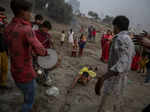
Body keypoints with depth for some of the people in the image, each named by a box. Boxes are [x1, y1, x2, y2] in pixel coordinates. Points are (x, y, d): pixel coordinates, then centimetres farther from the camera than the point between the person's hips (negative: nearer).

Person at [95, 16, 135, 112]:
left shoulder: (121, 38, -24)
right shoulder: (129, 39, 7)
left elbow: (124, 63, -39)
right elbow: (132, 54, 27)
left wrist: (102, 79, -46)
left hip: (115, 80, -10)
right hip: (121, 78, 10)